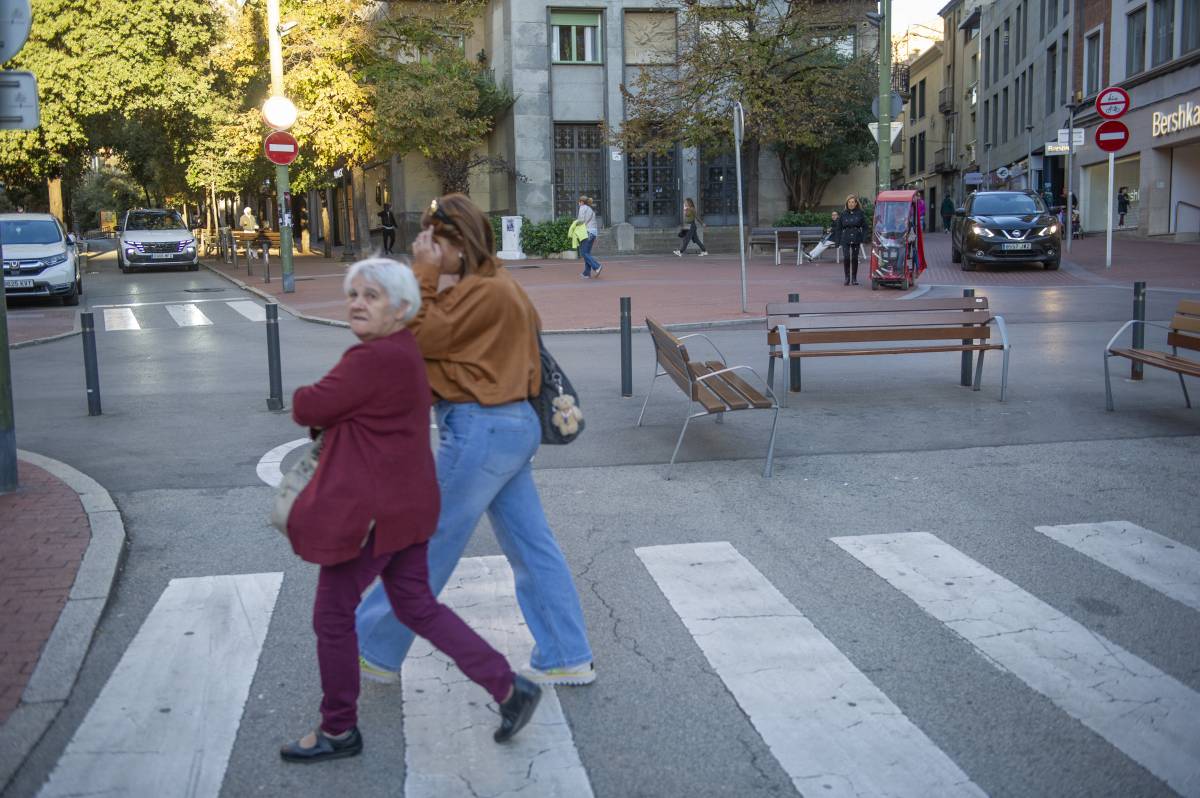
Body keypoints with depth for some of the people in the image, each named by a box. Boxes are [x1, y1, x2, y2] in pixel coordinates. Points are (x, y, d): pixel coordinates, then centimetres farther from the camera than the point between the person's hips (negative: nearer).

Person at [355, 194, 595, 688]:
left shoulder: (482, 291, -18)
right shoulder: (499, 284, 14)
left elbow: (416, 337, -15)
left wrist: (423, 273, -12)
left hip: (480, 430, -10)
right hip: (510, 425, 10)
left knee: (424, 548, 4)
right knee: (531, 546, 13)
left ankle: (373, 651, 19)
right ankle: (567, 659, 19)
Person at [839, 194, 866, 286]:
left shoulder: (860, 213, 2)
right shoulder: (843, 214, 4)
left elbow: (864, 227, 6)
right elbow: (839, 227, 9)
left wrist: (863, 238, -4)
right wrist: (838, 241, 3)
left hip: (856, 240, 0)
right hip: (845, 240, 0)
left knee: (855, 258, 5)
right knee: (846, 258, -11)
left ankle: (854, 278, 14)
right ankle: (847, 278, 0)